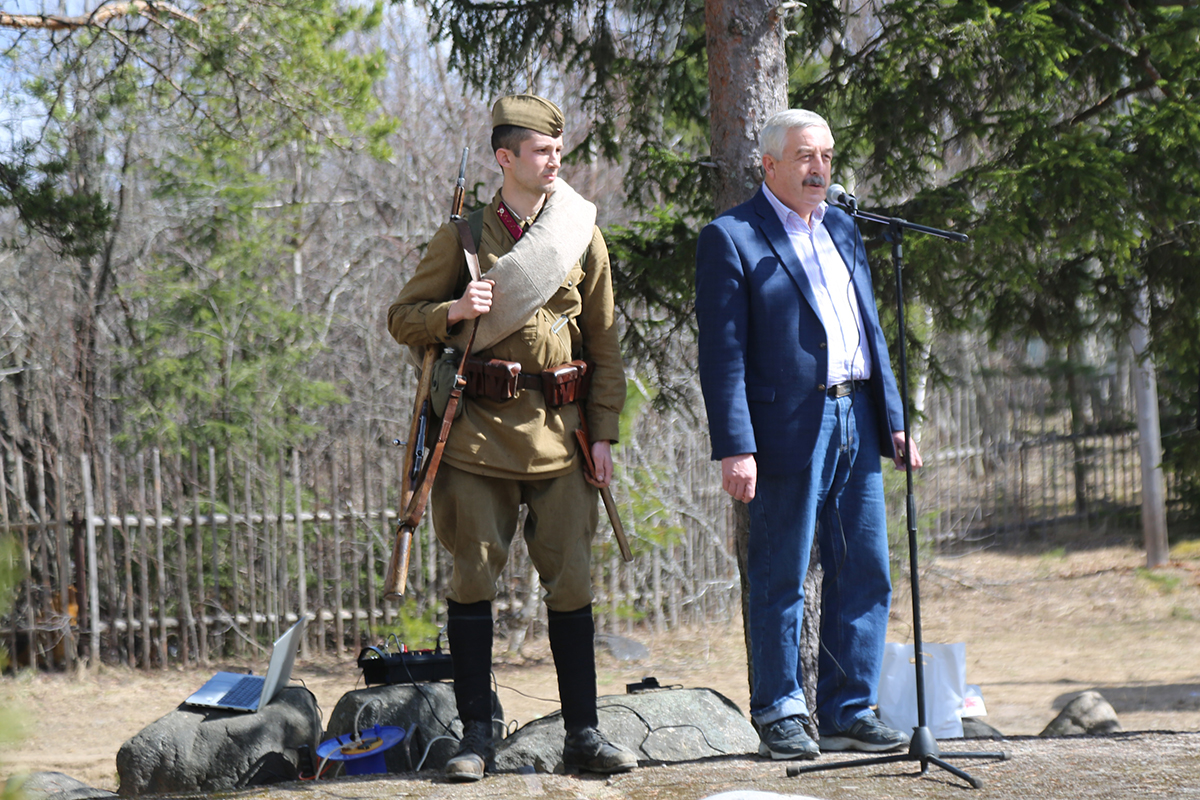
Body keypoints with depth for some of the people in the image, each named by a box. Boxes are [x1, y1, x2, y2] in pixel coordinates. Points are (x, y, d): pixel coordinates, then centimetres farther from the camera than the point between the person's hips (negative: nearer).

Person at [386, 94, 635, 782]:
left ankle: (584, 732, 9)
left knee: (572, 583, 1)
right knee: (473, 580, -2)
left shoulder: (584, 237, 9)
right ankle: (477, 734, 6)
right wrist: (456, 312, -13)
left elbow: (605, 348, 12)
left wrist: (604, 435, 4)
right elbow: (403, 321, 7)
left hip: (559, 431, 2)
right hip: (478, 433, -2)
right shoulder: (462, 235, 4)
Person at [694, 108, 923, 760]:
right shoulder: (731, 238, -5)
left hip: (856, 423, 7)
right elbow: (722, 353, -9)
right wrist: (735, 448, -16)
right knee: (781, 580, -1)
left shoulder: (841, 229, 18)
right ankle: (781, 717, 8)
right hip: (790, 430, -7)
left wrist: (894, 419, 15)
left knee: (866, 576, 7)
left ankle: (848, 712, 14)